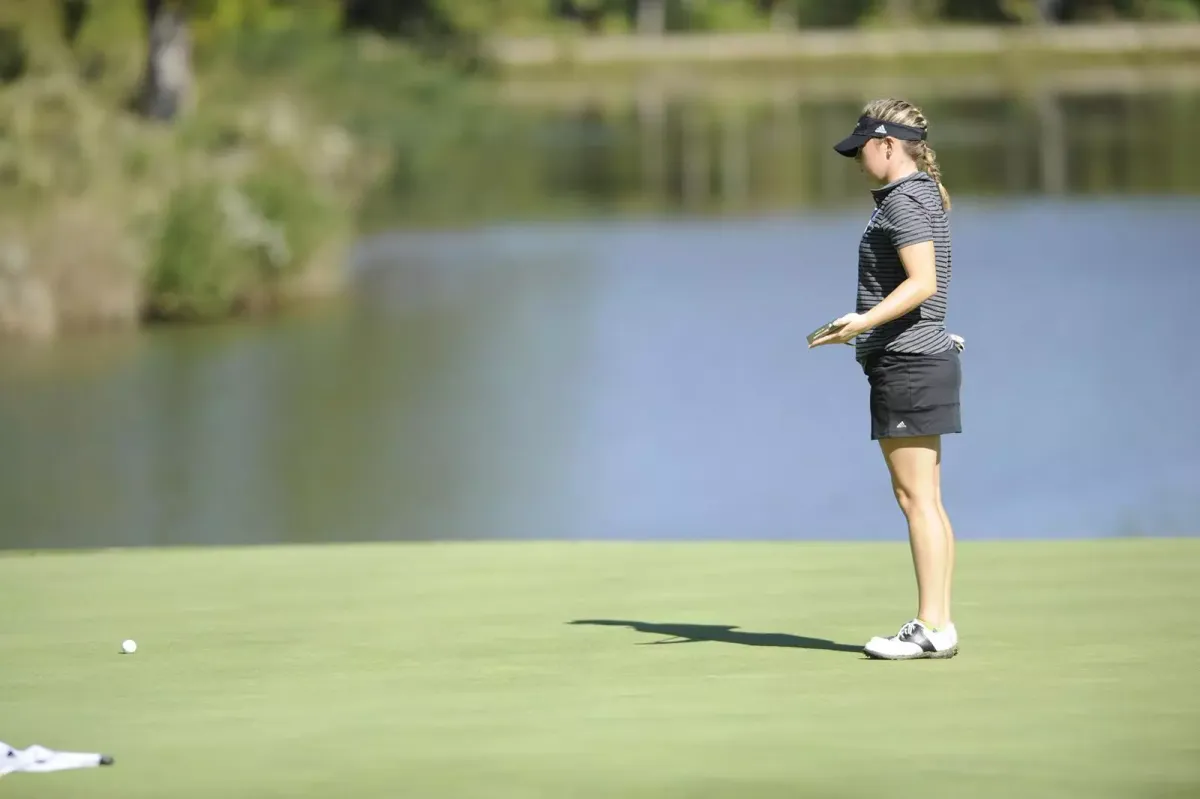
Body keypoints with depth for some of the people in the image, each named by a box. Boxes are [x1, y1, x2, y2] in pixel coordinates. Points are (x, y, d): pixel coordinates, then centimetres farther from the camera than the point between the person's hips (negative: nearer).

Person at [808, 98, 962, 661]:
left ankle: (932, 627, -11)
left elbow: (923, 281, -24)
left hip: (908, 362, -11)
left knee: (917, 497, -10)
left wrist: (865, 322, -32)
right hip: (926, 359, 11)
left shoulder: (903, 201, -13)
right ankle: (936, 622, 10)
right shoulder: (922, 196, 17)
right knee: (925, 500, 10)